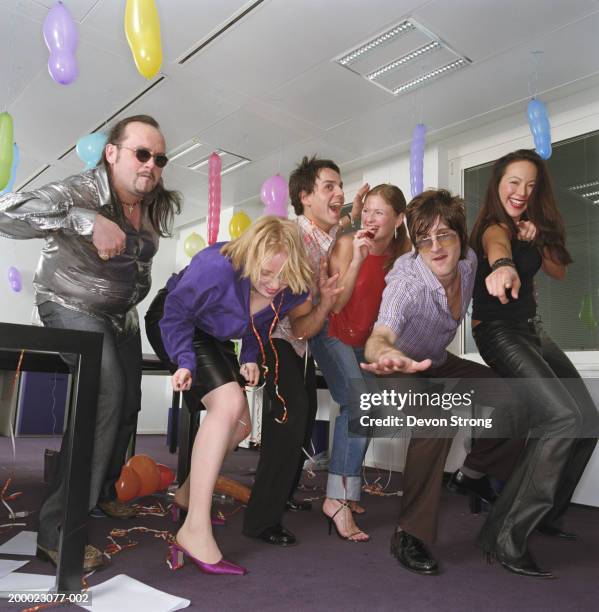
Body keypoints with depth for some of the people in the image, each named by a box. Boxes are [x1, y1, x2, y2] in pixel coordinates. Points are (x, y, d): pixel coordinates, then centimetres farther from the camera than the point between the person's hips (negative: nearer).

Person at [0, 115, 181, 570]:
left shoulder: (157, 206, -5)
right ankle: (58, 529, -16)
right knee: (106, 391, -27)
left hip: (121, 314, 7)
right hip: (72, 307, -7)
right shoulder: (83, 191, -25)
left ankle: (104, 489, 38)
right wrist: (88, 221, -47)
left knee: (128, 402, 12)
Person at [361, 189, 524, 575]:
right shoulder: (406, 282, -33)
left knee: (515, 398, -5)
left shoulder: (468, 261, -13)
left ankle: (478, 475, 19)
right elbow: (379, 338, -51)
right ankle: (410, 535, -22)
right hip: (399, 368, -7)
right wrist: (388, 355, -74)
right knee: (437, 419, -34)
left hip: (438, 364, 7)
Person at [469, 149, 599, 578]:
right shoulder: (495, 227, -13)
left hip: (531, 329, 9)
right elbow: (497, 246, -38)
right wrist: (502, 266, -62)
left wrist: (538, 241, -6)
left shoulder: (531, 227, 15)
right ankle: (507, 535, -21)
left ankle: (546, 514, 22)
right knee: (563, 418, -26)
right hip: (499, 332, -9)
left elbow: (559, 272, 12)